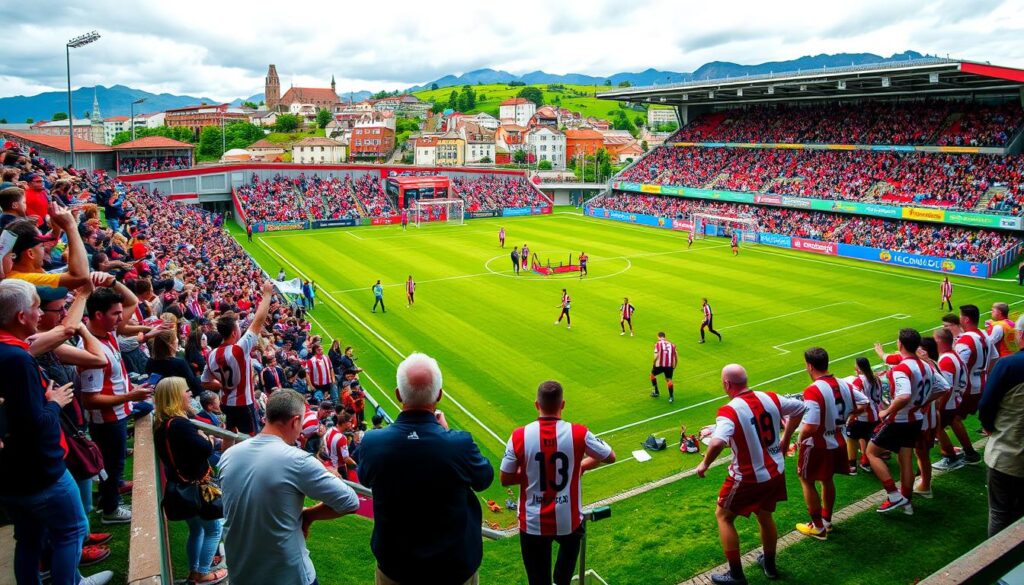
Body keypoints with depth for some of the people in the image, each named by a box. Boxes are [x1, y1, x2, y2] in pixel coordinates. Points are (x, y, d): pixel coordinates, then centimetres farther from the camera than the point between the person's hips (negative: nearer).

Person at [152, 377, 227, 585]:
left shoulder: (161, 423, 4)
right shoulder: (179, 424, -27)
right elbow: (206, 449, -31)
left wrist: (199, 437, -2)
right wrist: (206, 438, -11)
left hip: (181, 487, 9)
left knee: (196, 529, 24)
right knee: (214, 528, 8)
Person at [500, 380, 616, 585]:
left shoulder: (519, 436, -14)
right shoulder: (578, 433, -14)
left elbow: (505, 479, -5)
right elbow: (610, 457, 3)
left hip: (533, 523, 0)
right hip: (568, 520, 1)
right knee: (571, 542, 36)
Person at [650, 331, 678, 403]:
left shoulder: (658, 343, 0)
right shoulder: (671, 344, 13)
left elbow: (656, 356, -11)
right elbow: (676, 358, 13)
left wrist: (653, 364, 2)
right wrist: (674, 366, 26)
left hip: (660, 365, -3)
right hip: (670, 365, 3)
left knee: (653, 374, 22)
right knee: (669, 380, 8)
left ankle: (656, 392, 28)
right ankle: (671, 397, -8)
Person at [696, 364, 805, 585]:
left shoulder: (729, 411, -25)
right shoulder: (770, 398, -5)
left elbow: (717, 443, -40)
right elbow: (800, 408, 10)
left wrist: (705, 463, -21)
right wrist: (785, 439, 19)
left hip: (748, 478, -6)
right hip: (775, 472, 6)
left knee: (723, 516, 14)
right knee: (765, 516, 27)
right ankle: (769, 565, 47)